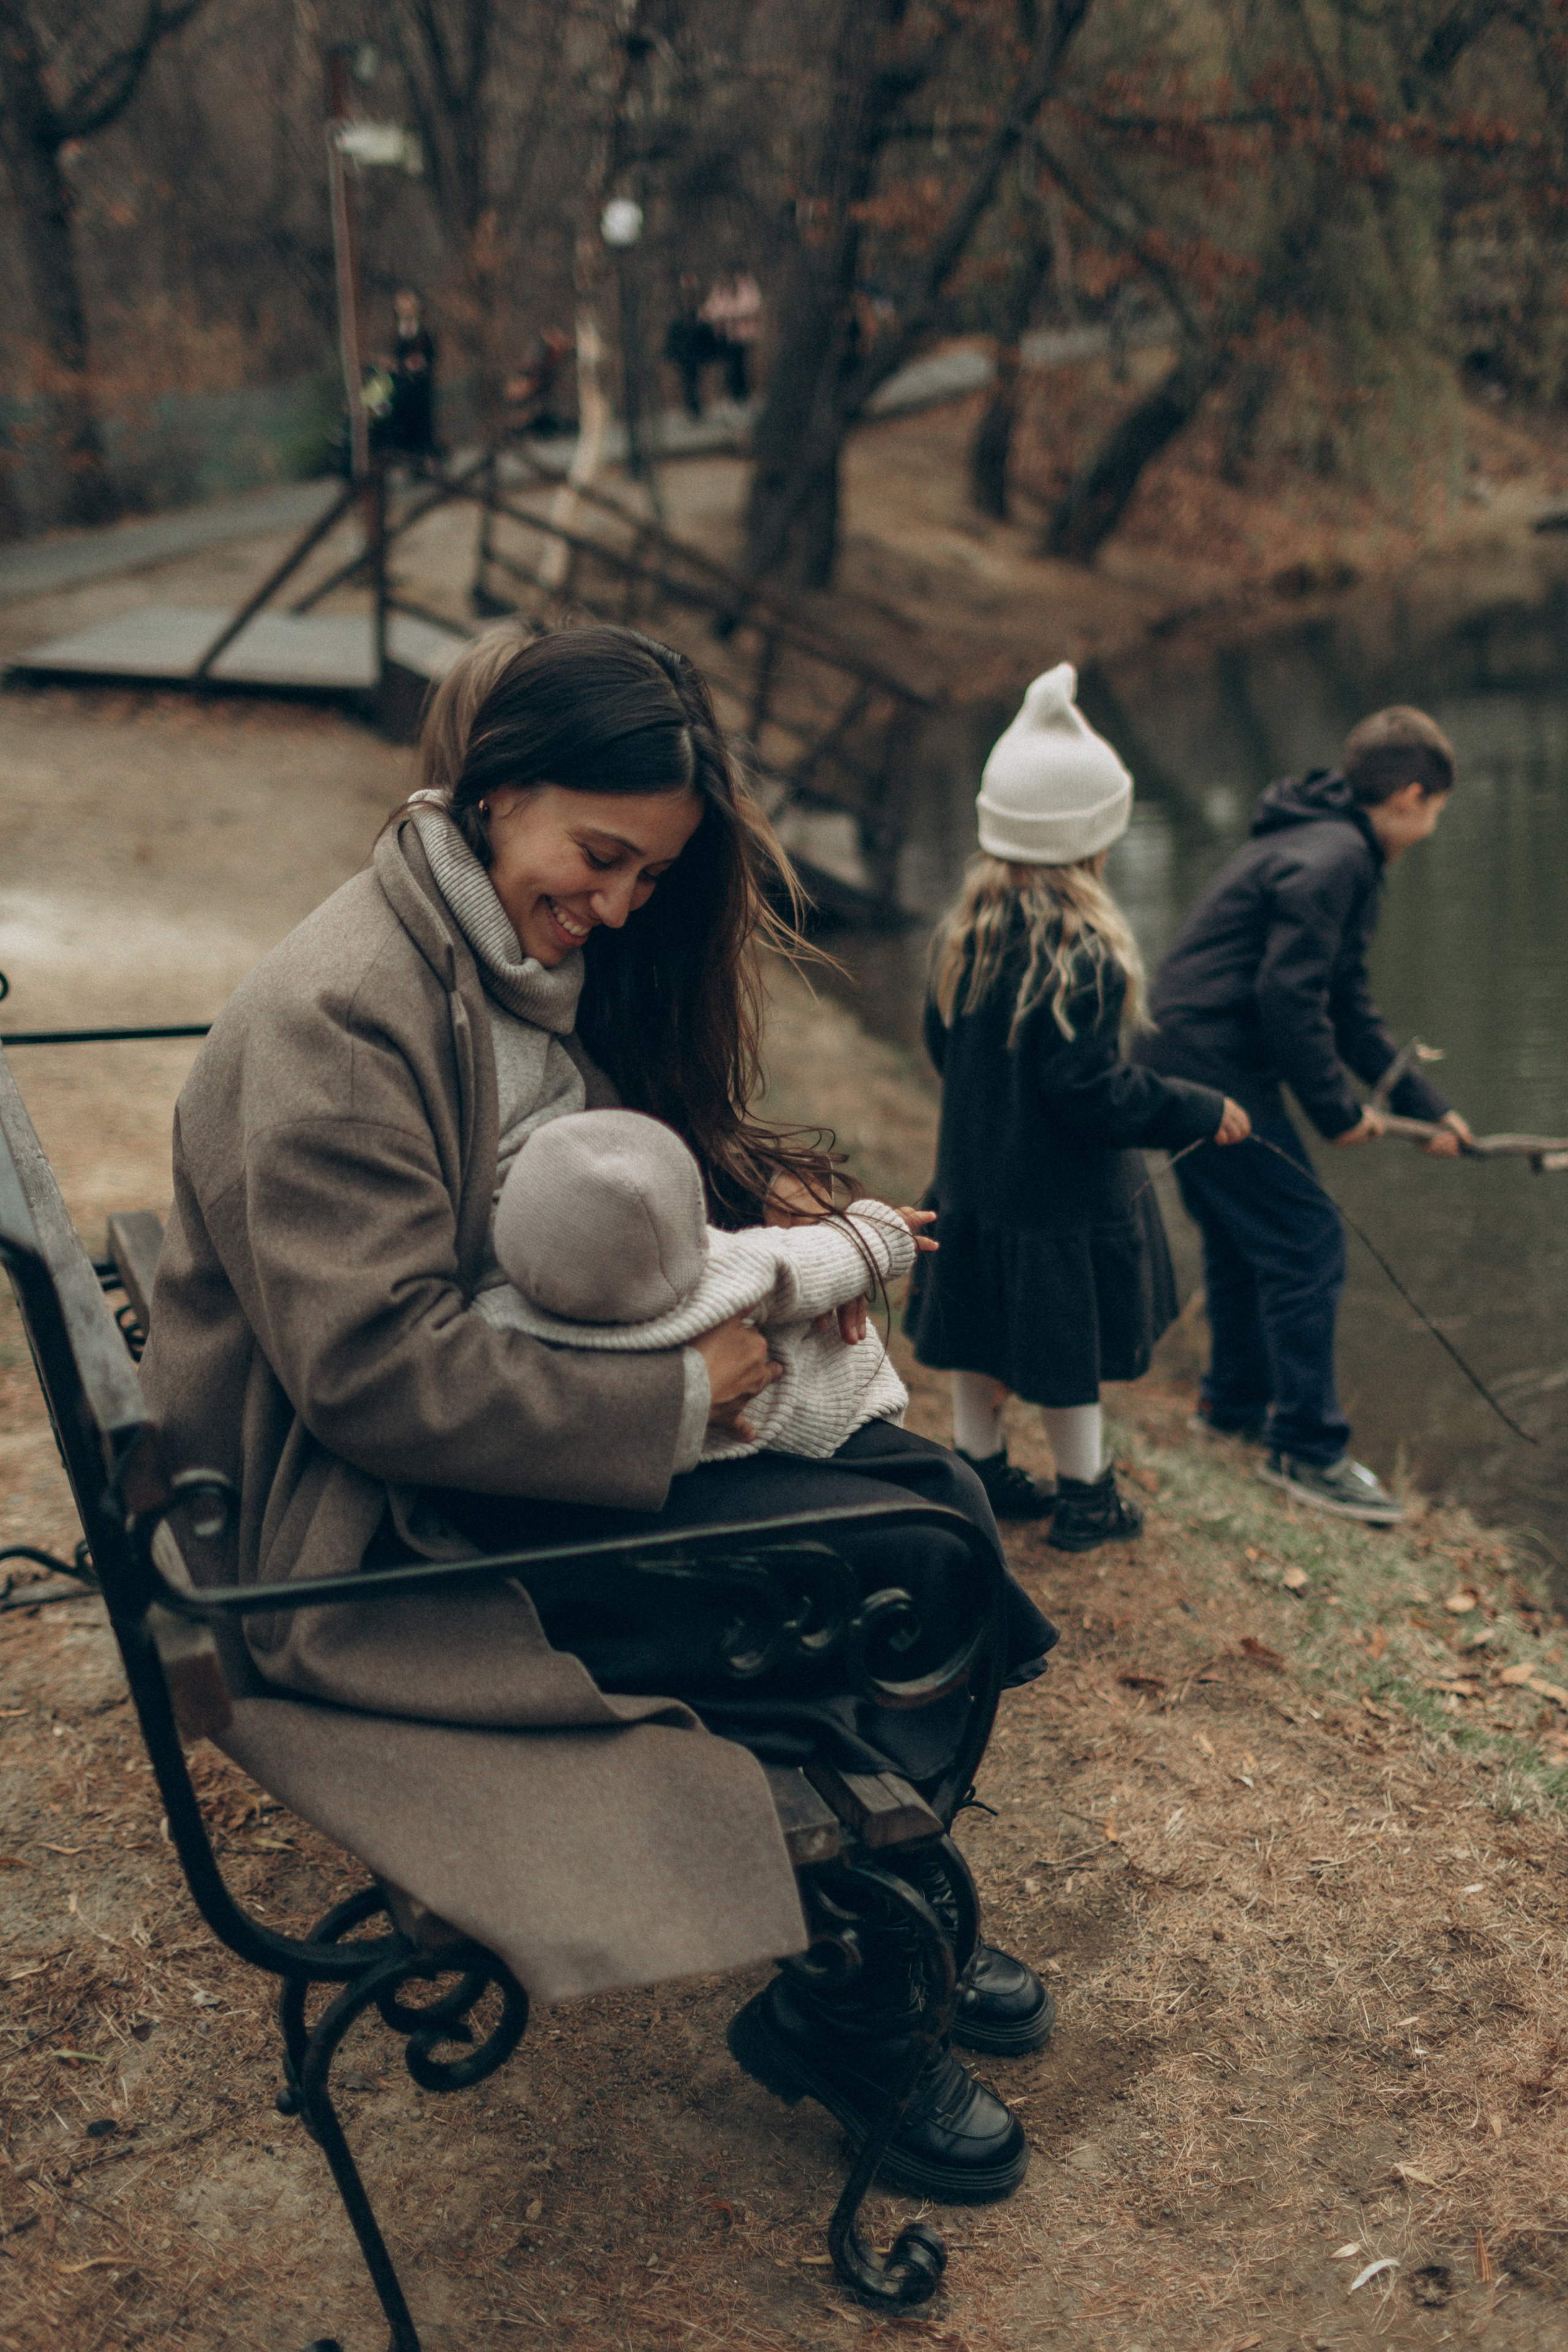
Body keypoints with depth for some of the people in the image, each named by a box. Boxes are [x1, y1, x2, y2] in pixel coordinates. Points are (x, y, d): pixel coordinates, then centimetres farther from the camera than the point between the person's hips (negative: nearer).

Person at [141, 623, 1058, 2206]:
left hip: (534, 1434, 9)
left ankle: (899, 1939, 13)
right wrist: (680, 1396, -22)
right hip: (382, 1537, -9)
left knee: (933, 1489, -6)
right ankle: (842, 2021, 5)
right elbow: (377, 1372, -26)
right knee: (909, 1572, -17)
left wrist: (767, 1206, -1)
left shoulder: (537, 967, 8)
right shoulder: (339, 1015, -21)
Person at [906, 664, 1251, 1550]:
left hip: (975, 1179, 7)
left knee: (984, 1341, 19)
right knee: (1071, 1347, 8)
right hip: (1066, 1198, -7)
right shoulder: (1083, 956, -26)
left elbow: (941, 1041, 9)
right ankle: (1086, 1498, 23)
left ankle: (980, 1469, 33)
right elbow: (1092, 1089, -25)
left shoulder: (967, 928, -2)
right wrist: (1201, 1111, -13)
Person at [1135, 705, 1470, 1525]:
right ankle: (1306, 1448, 3)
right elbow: (1288, 997, -23)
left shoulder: (1329, 851, 17)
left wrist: (1423, 1104, 18)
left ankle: (1236, 1401, 39)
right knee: (1305, 1243, -6)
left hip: (1186, 1069, 11)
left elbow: (1347, 1005, 21)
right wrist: (1337, 1111, -12)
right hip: (1213, 1074, -11)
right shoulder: (1329, 860, -17)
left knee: (1242, 1237, 23)